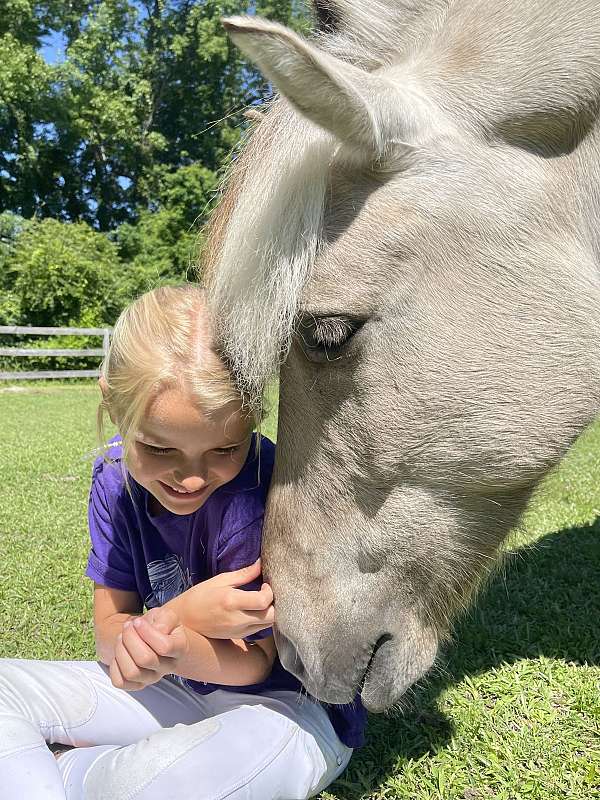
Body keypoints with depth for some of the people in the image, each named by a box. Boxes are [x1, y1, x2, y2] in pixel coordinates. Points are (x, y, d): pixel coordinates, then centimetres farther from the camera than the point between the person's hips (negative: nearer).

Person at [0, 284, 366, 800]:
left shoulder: (257, 491, -29)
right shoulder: (115, 478, -10)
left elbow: (255, 662, -17)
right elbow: (109, 635, -8)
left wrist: (175, 651, -40)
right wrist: (185, 615, -32)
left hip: (284, 704, -5)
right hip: (182, 685, 5)